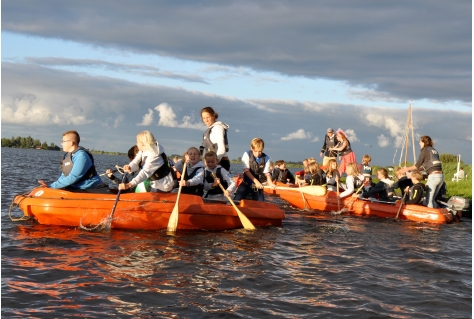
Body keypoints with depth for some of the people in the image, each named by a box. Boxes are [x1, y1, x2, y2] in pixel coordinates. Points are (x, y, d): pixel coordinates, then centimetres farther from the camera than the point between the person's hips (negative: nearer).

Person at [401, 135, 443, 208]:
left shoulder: (424, 150, 0)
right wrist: (414, 170, 31)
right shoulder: (434, 150, 22)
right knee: (431, 199, 16)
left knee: (428, 200, -2)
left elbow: (417, 165, 2)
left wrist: (408, 169, 18)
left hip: (433, 176, -8)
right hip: (441, 176, 8)